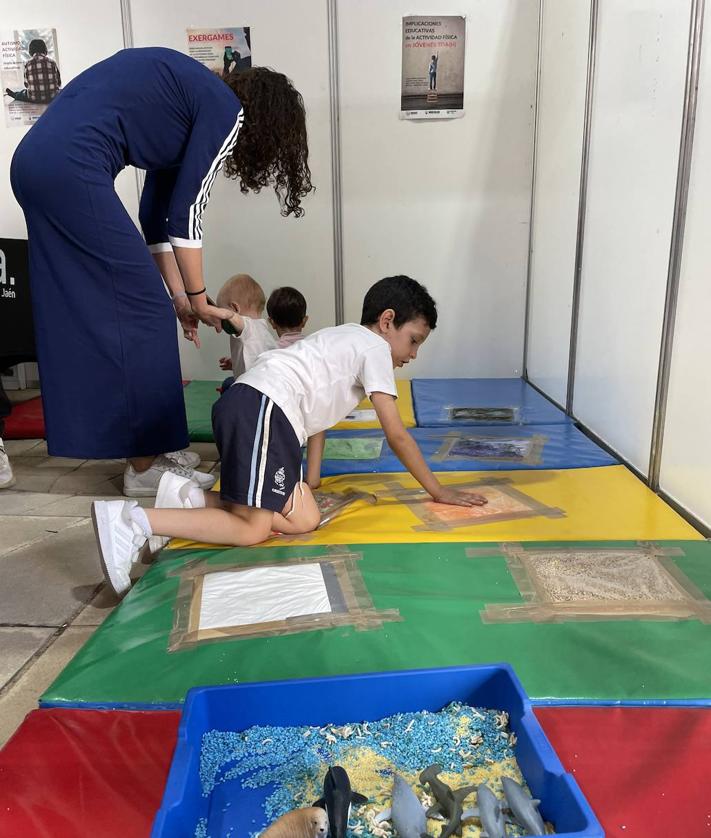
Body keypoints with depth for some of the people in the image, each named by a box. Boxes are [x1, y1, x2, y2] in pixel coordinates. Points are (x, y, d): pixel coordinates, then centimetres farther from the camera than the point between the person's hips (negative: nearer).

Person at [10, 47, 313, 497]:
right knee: (141, 314, -2)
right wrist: (197, 299, 5)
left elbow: (158, 212, 20)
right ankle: (146, 466, 7)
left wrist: (179, 298, 18)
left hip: (36, 159, 10)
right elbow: (186, 213, -5)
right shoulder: (226, 110, 0)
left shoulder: (190, 98, 25)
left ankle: (143, 451, 25)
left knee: (87, 315, 13)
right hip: (74, 168, -10)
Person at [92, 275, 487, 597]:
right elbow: (397, 435, 0)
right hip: (261, 409, -9)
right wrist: (438, 490, 9)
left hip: (249, 408, 9)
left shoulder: (344, 341, 30)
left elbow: (316, 413, 30)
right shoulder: (375, 347, 3)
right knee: (252, 530, -11)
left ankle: (191, 498, 5)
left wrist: (311, 486, 29)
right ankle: (134, 521, -17)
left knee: (304, 520, 4)